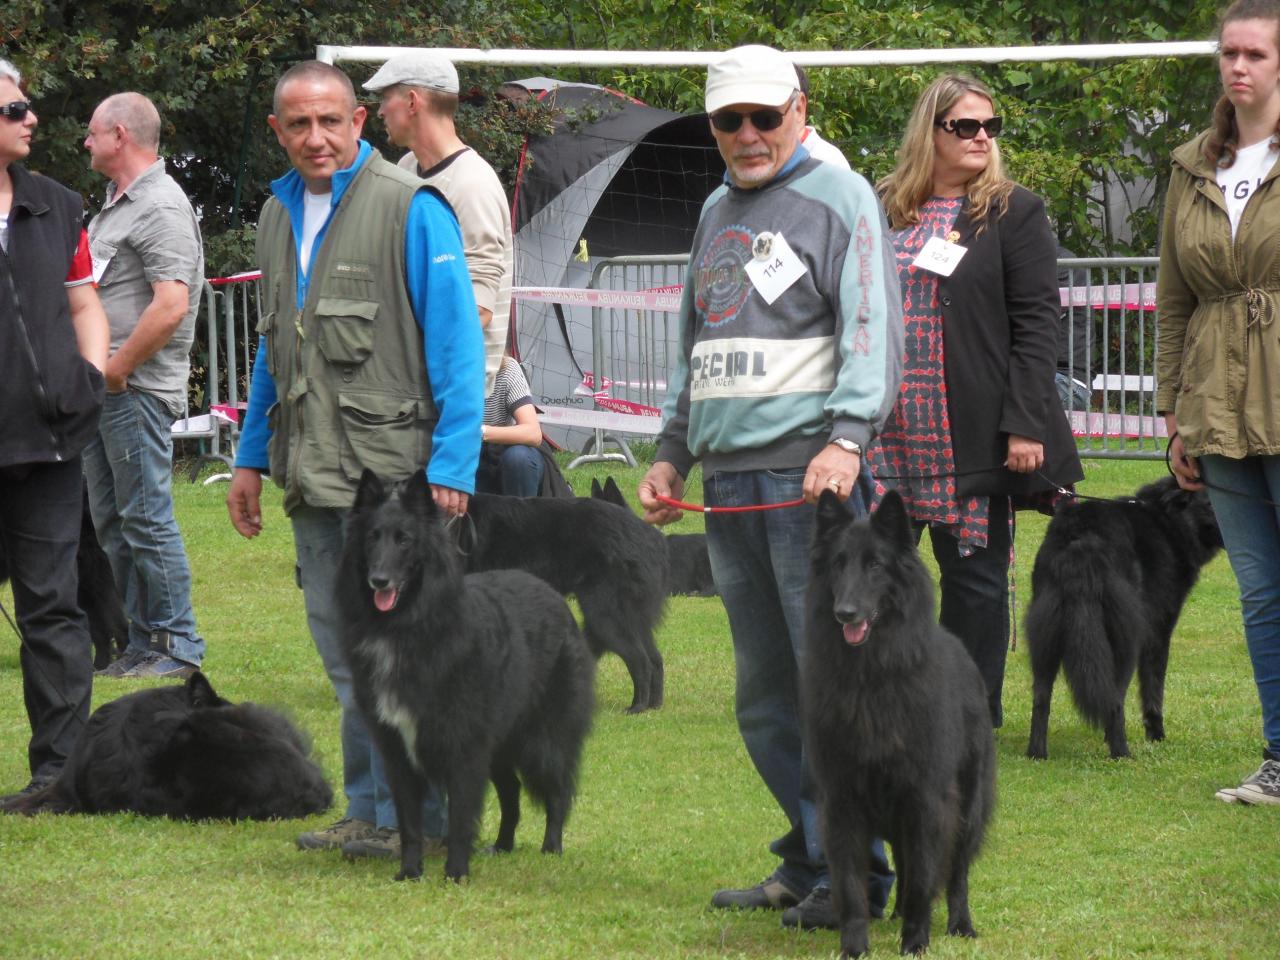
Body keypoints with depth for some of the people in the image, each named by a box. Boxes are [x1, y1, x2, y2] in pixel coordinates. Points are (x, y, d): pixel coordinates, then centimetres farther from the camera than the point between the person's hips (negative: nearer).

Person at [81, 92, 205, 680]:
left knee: (146, 519, -8)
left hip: (137, 389, -10)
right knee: (111, 521, 12)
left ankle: (178, 648, -4)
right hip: (106, 388, 10)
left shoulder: (160, 208, -13)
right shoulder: (116, 206, 18)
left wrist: (117, 368, -17)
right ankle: (141, 643, 17)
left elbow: (170, 306, -23)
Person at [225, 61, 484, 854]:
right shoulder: (280, 214, 14)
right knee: (344, 652, 11)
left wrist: (452, 466, -16)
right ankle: (371, 810, 18)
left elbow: (457, 343, -11)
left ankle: (414, 815, 2)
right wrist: (251, 456, 20)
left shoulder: (412, 209, -8)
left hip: (391, 473, -7)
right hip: (313, 476, 7)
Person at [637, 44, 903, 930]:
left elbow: (872, 327, -11)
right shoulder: (718, 210, 23)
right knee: (764, 690, 8)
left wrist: (847, 437, -24)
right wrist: (673, 452, 24)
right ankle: (807, 861, 15)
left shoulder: (837, 197, 0)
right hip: (727, 477, 7)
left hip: (807, 471, -7)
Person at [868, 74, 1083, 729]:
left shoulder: (1014, 213, 1)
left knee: (975, 576, 2)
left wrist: (1026, 426, -13)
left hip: (974, 435, -3)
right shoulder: (880, 209, 12)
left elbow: (1036, 324, -5)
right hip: (885, 432, 3)